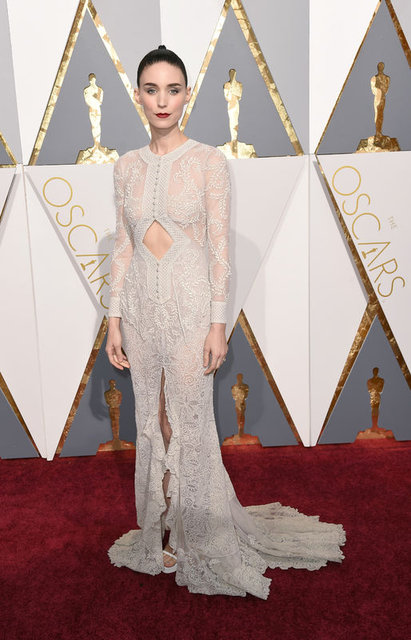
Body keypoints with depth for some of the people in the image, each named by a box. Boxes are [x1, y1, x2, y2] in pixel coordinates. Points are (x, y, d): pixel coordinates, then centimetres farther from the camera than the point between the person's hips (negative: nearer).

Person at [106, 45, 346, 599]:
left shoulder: (209, 161, -4)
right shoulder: (127, 166, 8)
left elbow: (220, 248, -7)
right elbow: (123, 246, 8)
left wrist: (218, 323, -11)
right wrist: (115, 317, 4)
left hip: (189, 301, -4)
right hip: (140, 302, 5)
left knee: (189, 423, 2)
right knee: (153, 423, 13)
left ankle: (198, 538, 25)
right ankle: (163, 532, 33)